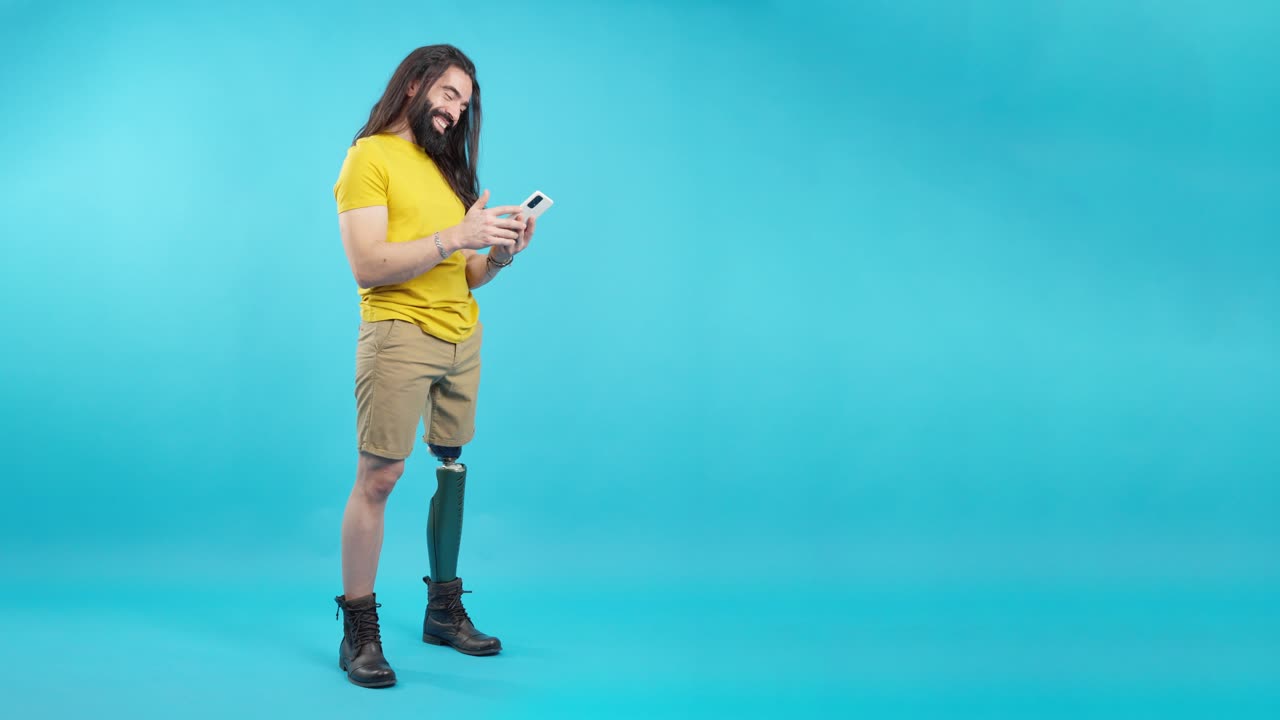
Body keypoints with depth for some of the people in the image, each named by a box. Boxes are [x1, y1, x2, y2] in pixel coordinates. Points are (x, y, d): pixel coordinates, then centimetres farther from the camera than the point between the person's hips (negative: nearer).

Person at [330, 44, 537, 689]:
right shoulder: (369, 157, -2)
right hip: (399, 334, -7)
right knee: (377, 478, -6)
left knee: (451, 469, 9)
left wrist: (500, 254, -4)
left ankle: (444, 610, 20)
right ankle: (359, 633, 1)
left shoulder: (444, 165, 18)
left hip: (462, 337, 7)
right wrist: (457, 236, -17)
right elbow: (367, 265, -14)